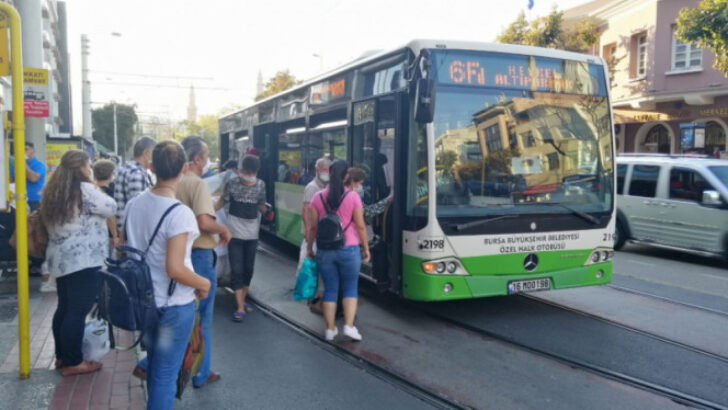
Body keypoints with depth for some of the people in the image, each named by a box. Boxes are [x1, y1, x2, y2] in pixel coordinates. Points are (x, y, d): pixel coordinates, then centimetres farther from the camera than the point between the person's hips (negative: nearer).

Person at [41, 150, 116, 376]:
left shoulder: (53, 192, 12)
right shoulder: (84, 190, -15)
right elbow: (111, 208, -7)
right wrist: (97, 189, 7)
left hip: (61, 259, 9)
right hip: (84, 261, -9)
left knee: (64, 308, 17)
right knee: (78, 311, -2)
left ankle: (62, 356, 27)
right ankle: (73, 362, 6)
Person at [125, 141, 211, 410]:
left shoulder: (134, 204, -2)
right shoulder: (180, 213, -25)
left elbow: (129, 249, 10)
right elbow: (175, 269, -27)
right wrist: (204, 283, -10)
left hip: (145, 299, 7)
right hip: (174, 305, -7)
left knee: (154, 364, 27)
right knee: (166, 373, 8)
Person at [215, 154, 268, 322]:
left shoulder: (261, 185, -2)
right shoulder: (232, 183, -10)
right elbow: (222, 201, 3)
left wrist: (264, 208, -5)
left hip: (252, 234, 3)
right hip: (235, 233, -3)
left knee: (248, 269, 11)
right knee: (237, 270, -4)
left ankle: (242, 301, 28)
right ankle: (240, 308, 0)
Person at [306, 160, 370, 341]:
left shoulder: (318, 197, 0)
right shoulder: (353, 197, -6)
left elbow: (313, 226, 3)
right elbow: (360, 226, -4)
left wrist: (309, 247, 14)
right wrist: (366, 248, 5)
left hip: (325, 250, 2)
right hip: (349, 249, -2)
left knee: (330, 289, 11)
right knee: (350, 288, 10)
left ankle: (330, 329, 15)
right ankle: (349, 326, 2)